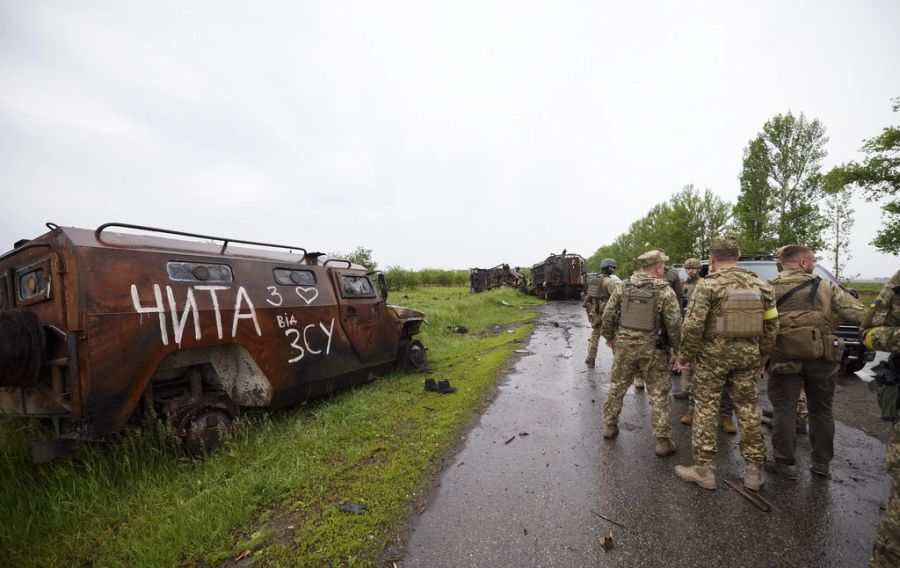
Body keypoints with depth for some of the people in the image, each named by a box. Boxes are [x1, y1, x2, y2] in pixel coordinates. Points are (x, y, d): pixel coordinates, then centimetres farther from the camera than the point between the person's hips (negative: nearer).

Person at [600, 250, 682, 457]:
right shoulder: (665, 291, -10)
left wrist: (610, 336, 16)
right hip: (653, 349, -3)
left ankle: (610, 425, 29)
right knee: (658, 395, 9)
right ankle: (663, 441, 16)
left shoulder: (623, 286, -1)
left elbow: (608, 315, 3)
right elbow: (674, 324, -10)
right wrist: (677, 348, 3)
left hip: (624, 345, 3)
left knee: (617, 387, 17)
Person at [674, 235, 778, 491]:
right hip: (747, 356, 5)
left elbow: (693, 326, -17)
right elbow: (771, 327, 9)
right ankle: (754, 470, 27)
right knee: (748, 411, 15)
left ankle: (704, 470, 14)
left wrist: (685, 356, -6)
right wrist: (762, 358, 20)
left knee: (706, 411, 5)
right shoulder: (760, 286, 5)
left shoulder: (708, 285, -13)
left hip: (712, 356, -5)